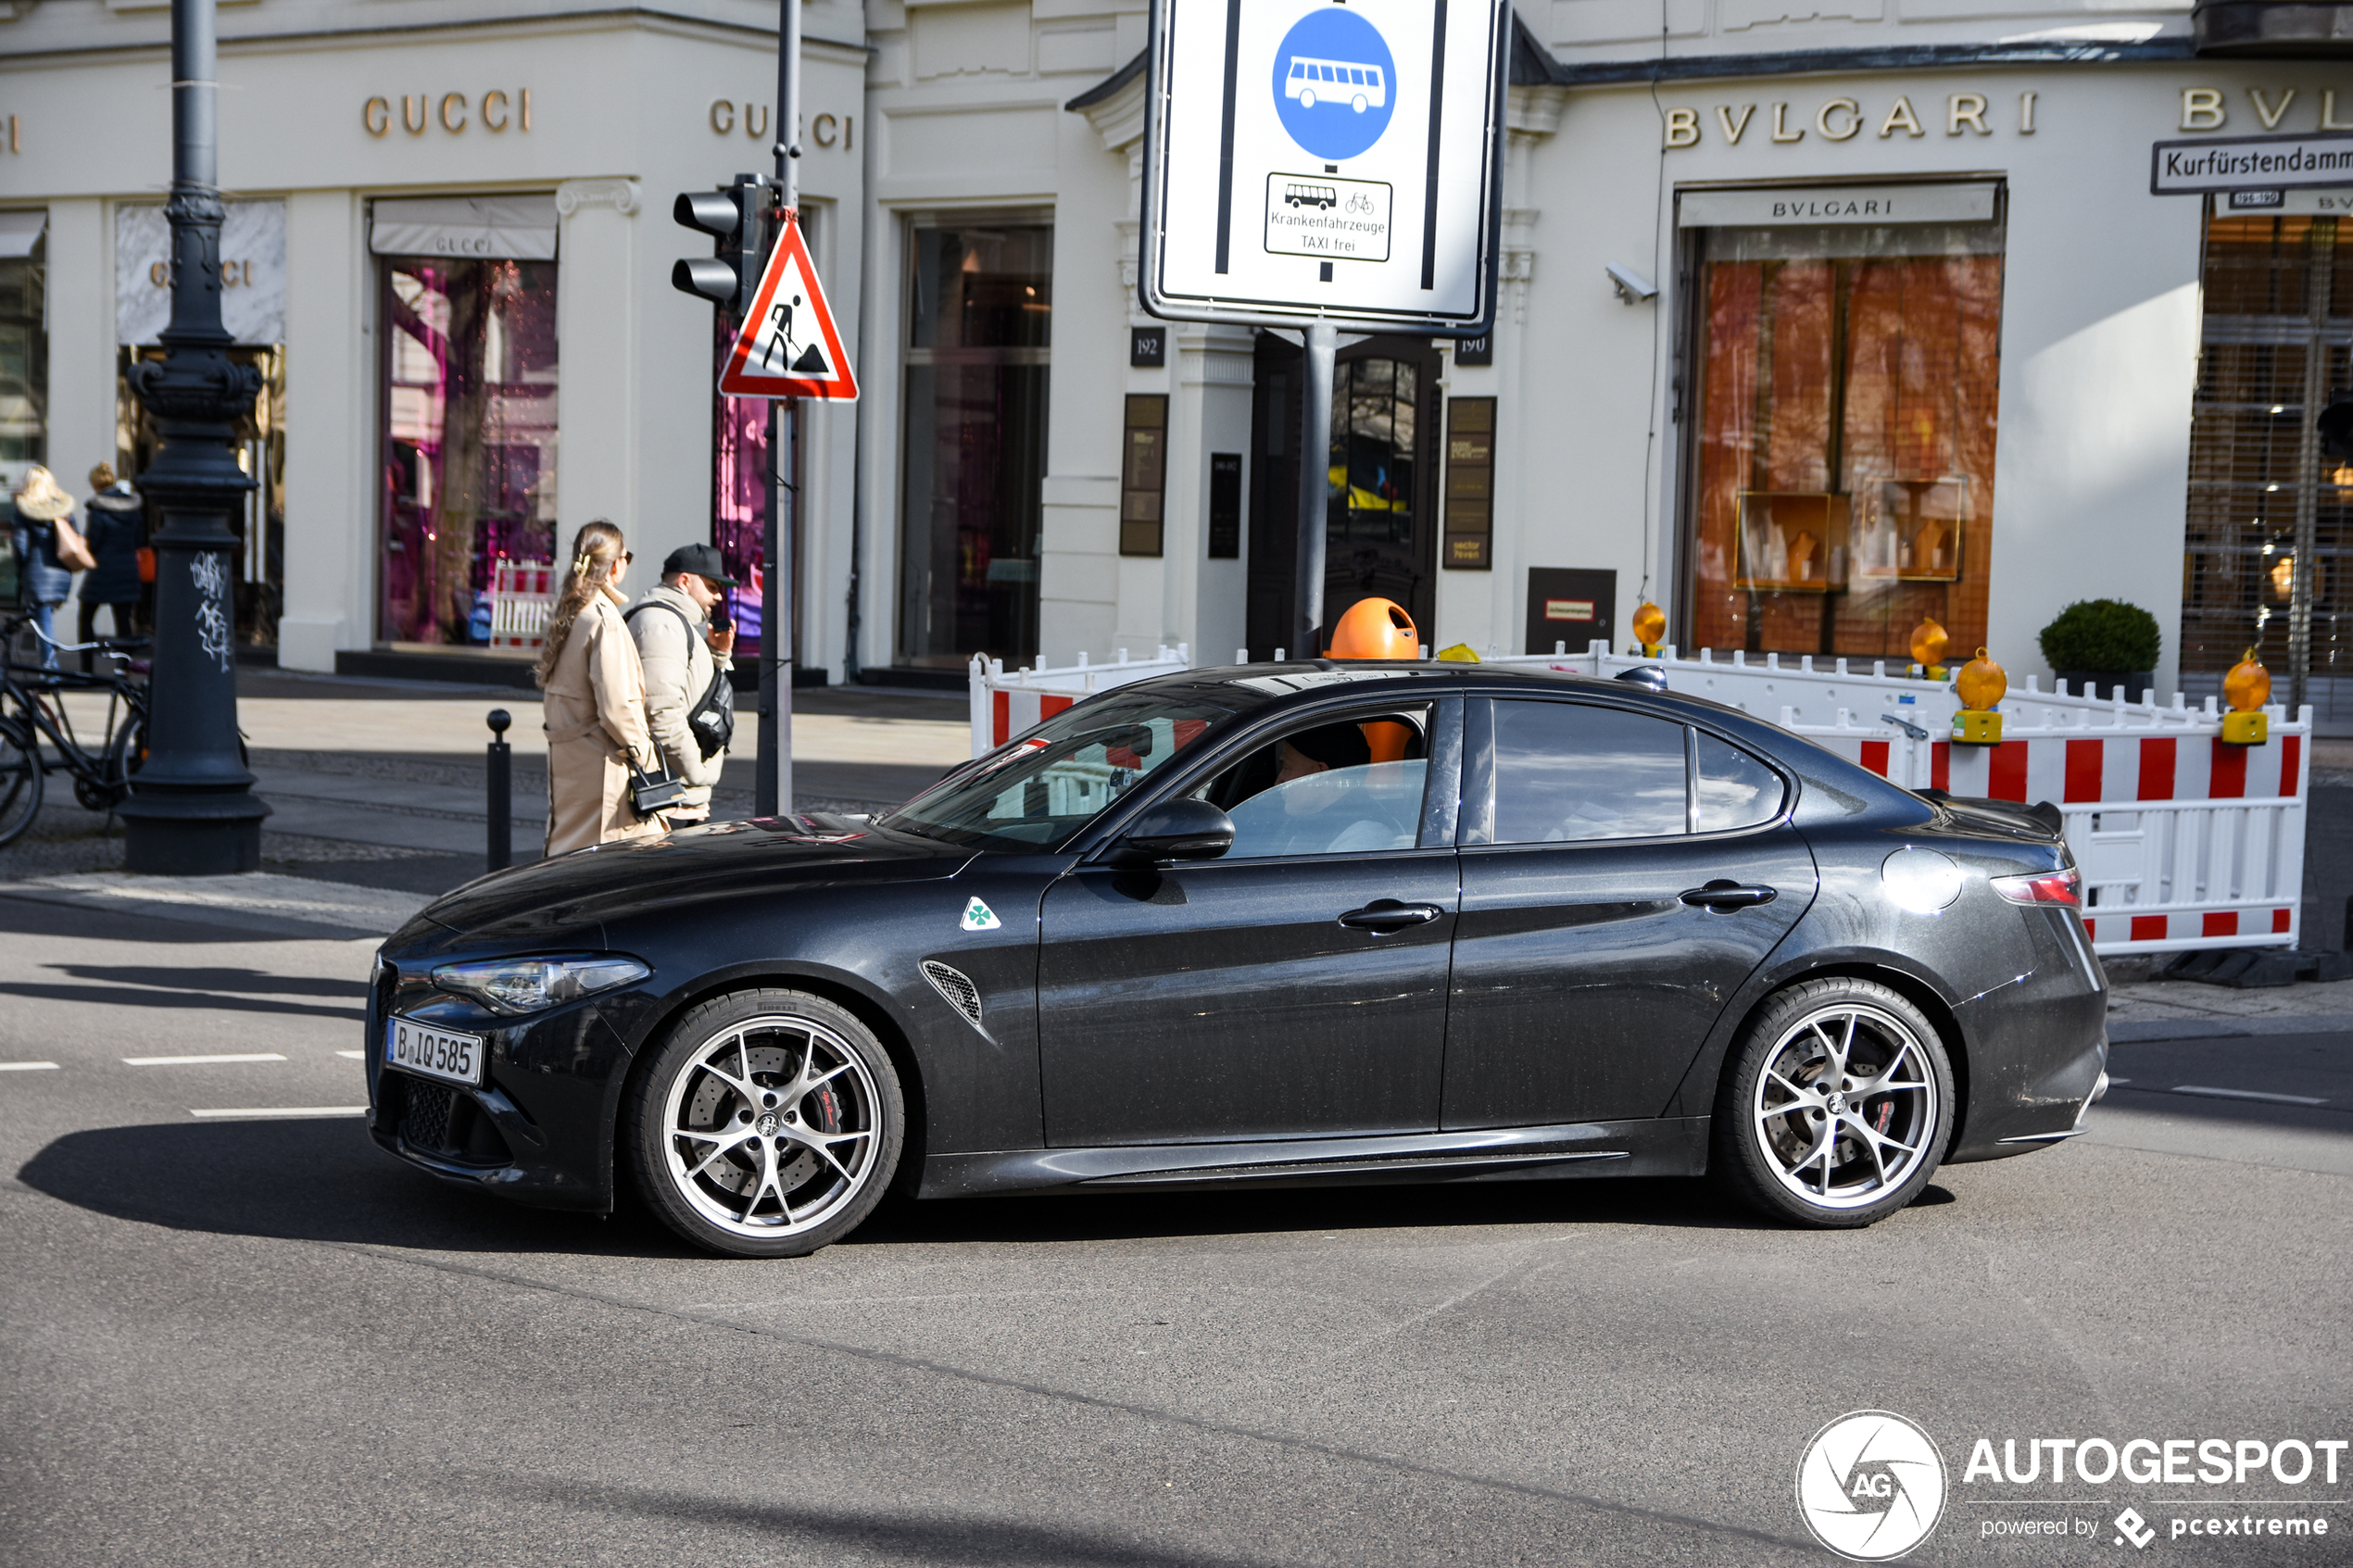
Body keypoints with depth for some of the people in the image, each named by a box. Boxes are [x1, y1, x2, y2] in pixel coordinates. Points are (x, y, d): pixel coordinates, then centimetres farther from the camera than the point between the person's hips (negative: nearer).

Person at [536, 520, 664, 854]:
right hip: (602, 769, -9)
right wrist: (643, 754, -5)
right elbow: (617, 708, -20)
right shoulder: (604, 620, -16)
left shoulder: (566, 615, 10)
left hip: (566, 764, 9)